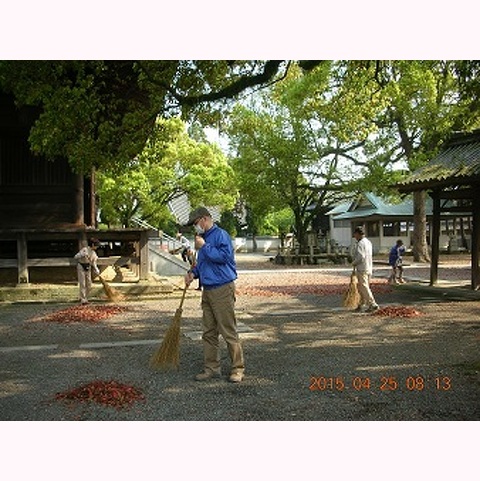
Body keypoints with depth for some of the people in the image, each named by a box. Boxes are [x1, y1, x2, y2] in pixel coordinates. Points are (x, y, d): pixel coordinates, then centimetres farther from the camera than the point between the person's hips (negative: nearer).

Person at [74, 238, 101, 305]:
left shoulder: (94, 253, 4)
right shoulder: (85, 250, -15)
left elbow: (93, 264, 6)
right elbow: (75, 257, -21)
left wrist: (97, 271, -7)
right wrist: (83, 255, -37)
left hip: (88, 268, 7)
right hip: (81, 267, -7)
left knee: (89, 285, 5)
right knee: (82, 284, -10)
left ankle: (85, 298, 20)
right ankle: (83, 300, -8)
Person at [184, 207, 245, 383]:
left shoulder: (220, 235, -9)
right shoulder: (203, 238, 18)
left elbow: (224, 256, -24)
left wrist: (204, 247, -15)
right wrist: (193, 272, 8)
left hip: (222, 290, -9)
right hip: (207, 291, 9)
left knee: (229, 332, -4)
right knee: (209, 333, 11)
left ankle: (237, 369, 5)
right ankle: (212, 368, 20)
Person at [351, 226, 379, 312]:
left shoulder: (360, 244, -16)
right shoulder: (369, 242, 14)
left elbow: (360, 257, -24)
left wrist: (354, 263, -8)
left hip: (362, 269, -9)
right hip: (369, 268, 9)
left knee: (364, 288, -7)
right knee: (361, 288, 16)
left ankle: (373, 304, -11)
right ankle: (361, 304, 22)